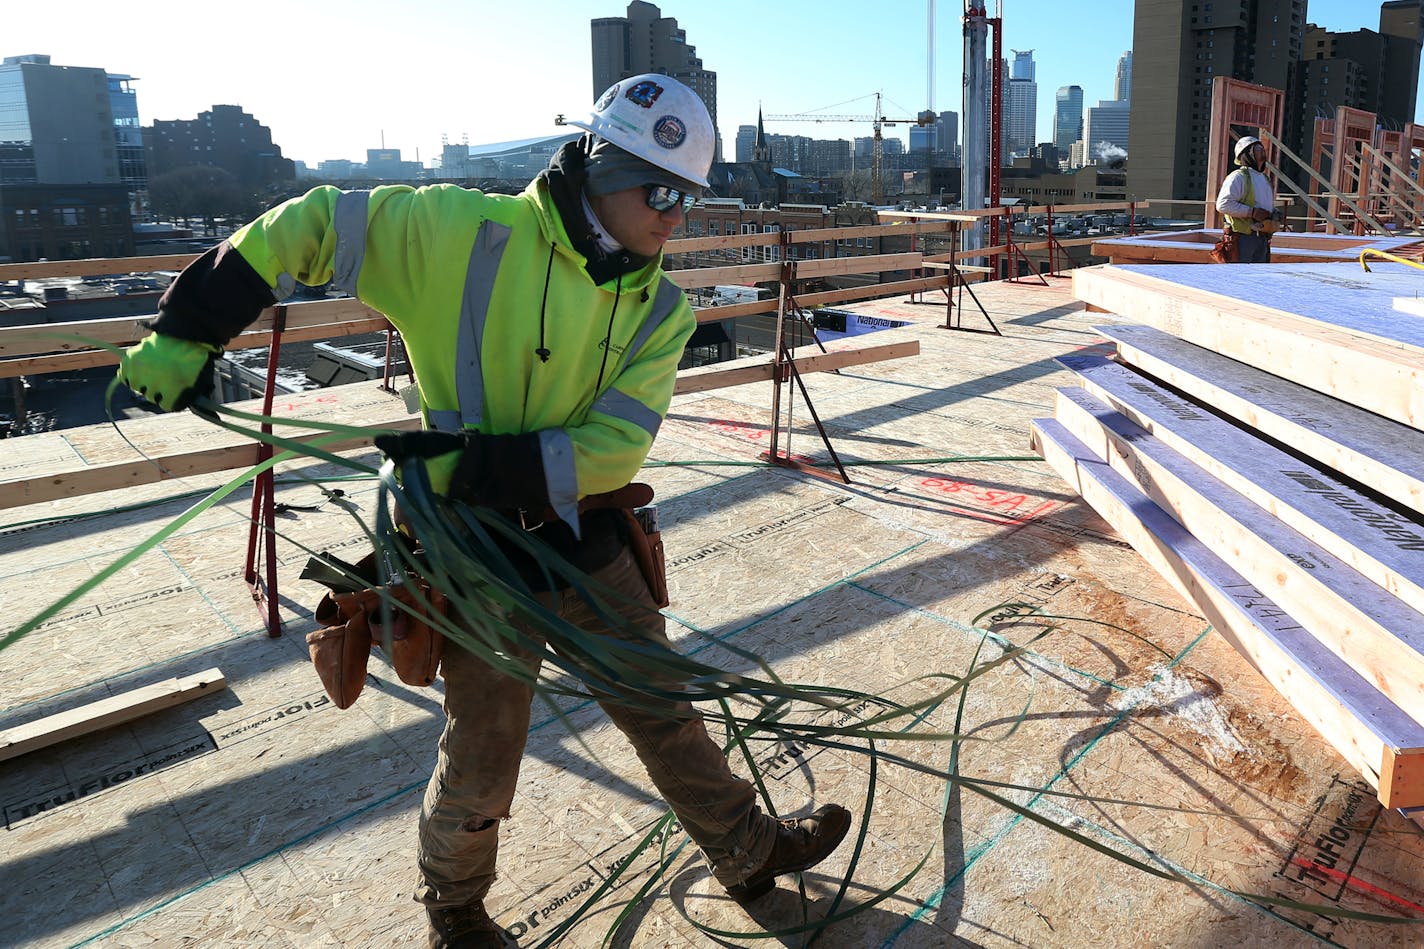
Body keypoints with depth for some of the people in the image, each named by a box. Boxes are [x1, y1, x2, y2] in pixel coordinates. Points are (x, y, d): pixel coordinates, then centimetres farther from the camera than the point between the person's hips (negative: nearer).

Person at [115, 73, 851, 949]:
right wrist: (187, 333, -8)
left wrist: (471, 463, -24)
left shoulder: (661, 309, -4)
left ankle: (751, 854, 41)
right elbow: (312, 226, -8)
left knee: (666, 713, 18)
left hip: (590, 544, 4)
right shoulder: (467, 233, -17)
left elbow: (614, 450, -13)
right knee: (484, 762, 12)